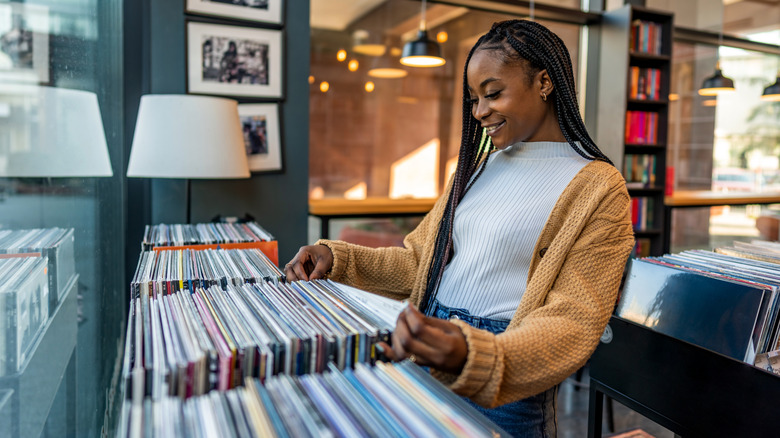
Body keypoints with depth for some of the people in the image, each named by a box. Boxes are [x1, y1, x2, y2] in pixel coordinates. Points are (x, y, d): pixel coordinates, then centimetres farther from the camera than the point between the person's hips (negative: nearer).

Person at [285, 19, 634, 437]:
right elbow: (419, 260, 12)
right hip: (427, 343, 6)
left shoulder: (597, 187, -9)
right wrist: (336, 259, -2)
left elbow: (573, 322, -16)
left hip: (500, 394, -5)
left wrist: (471, 358, -33)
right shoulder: (480, 165, 11)